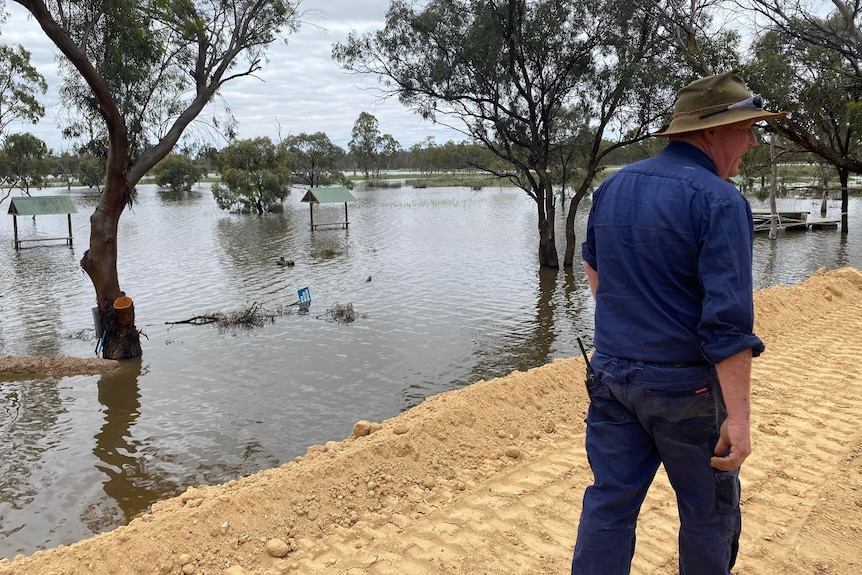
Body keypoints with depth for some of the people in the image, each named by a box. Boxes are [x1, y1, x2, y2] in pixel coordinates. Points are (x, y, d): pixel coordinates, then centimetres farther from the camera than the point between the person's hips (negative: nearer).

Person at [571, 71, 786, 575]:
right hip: (685, 384, -5)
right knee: (710, 506, 17)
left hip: (611, 375, 6)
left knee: (609, 502, 11)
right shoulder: (720, 201, -17)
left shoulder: (613, 186, 5)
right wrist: (738, 415, -20)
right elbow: (728, 319, -22)